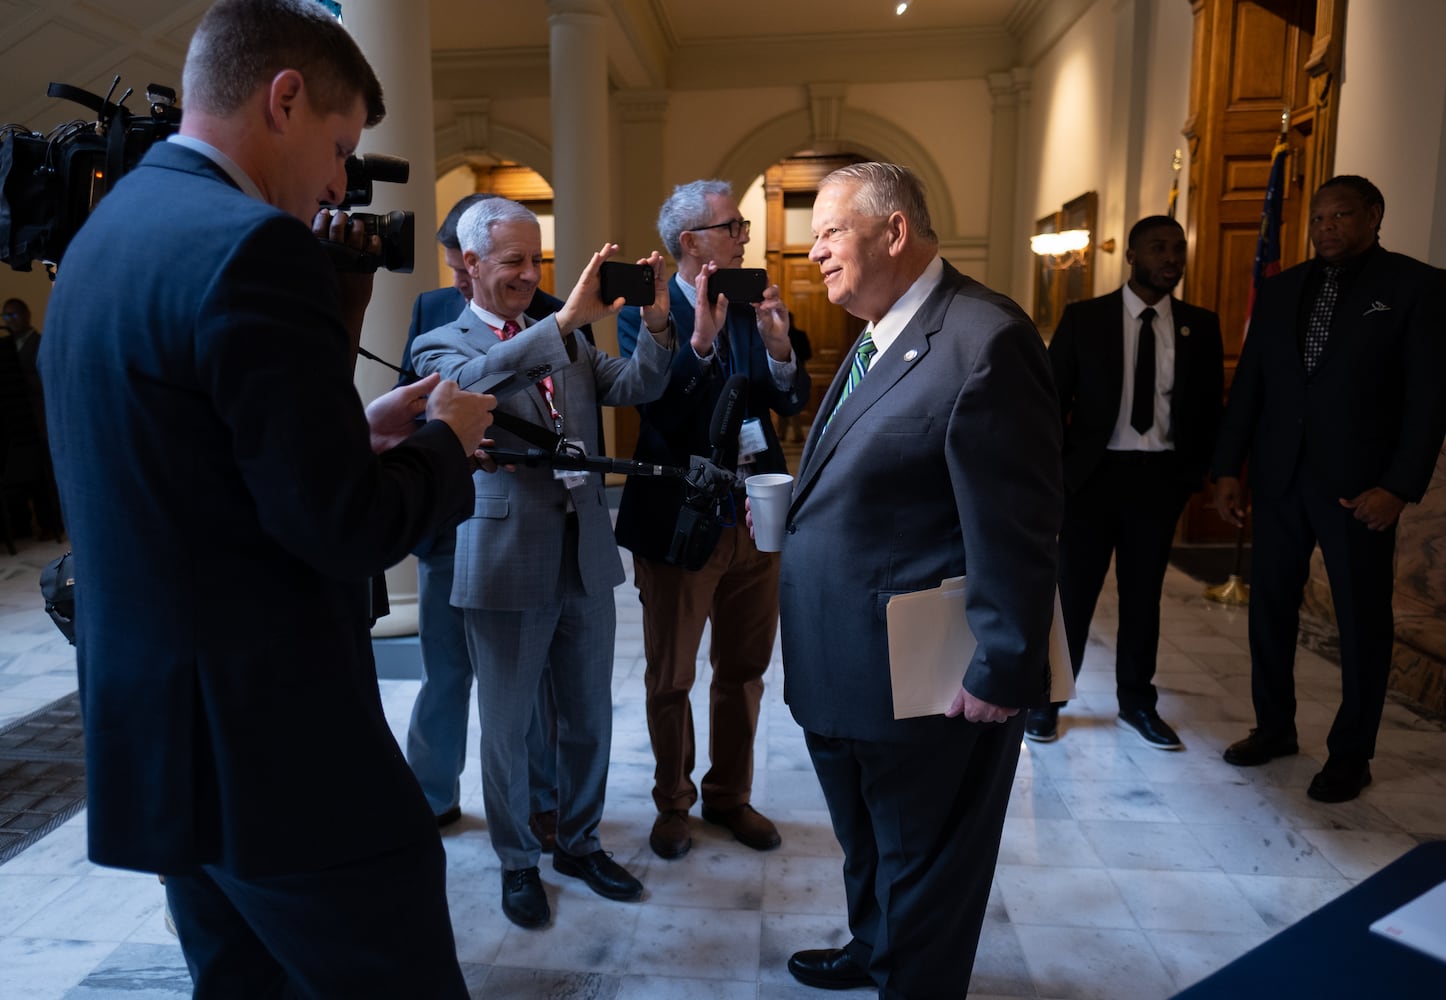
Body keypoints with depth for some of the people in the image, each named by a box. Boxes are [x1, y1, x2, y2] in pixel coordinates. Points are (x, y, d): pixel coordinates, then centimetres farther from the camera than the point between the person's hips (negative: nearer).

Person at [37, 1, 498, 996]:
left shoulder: (104, 232, 12)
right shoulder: (252, 244, -18)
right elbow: (347, 529, -21)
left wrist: (364, 428, 10)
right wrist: (446, 440, -3)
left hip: (155, 735, 10)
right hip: (279, 752, -9)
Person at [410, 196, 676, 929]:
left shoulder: (569, 342, 11)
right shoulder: (443, 346, -4)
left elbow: (637, 388, 1)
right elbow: (472, 382, -26)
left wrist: (657, 323, -16)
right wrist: (566, 319, -33)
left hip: (586, 555, 5)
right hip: (507, 561, -4)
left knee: (589, 717, 16)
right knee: (507, 725, 11)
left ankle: (579, 843, 37)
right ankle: (517, 861, 32)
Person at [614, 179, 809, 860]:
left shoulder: (754, 305, 6)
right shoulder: (645, 312, -8)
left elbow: (792, 403, 2)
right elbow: (660, 415, -20)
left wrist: (778, 345, -15)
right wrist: (700, 339, -29)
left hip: (753, 514, 5)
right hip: (679, 518, -4)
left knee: (743, 670, 16)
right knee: (670, 678, 12)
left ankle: (730, 796, 36)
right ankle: (672, 804, 33)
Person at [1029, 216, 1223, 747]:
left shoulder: (1200, 326, 5)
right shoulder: (1083, 318, -2)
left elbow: (1209, 406, 9)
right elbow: (1052, 398, -1)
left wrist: (1195, 474, 1)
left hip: (1161, 477, 3)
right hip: (1094, 473, -2)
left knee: (1143, 596, 13)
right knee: (1073, 593, 4)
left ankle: (1137, 702, 28)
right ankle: (1048, 698, 20)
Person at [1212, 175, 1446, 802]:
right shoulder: (1280, 290, 10)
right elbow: (1248, 386, 8)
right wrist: (1227, 469, 3)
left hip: (1358, 485, -4)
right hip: (1278, 479, 4)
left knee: (1362, 620, 7)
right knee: (1270, 607, 10)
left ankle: (1351, 754, 21)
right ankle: (1274, 727, 27)